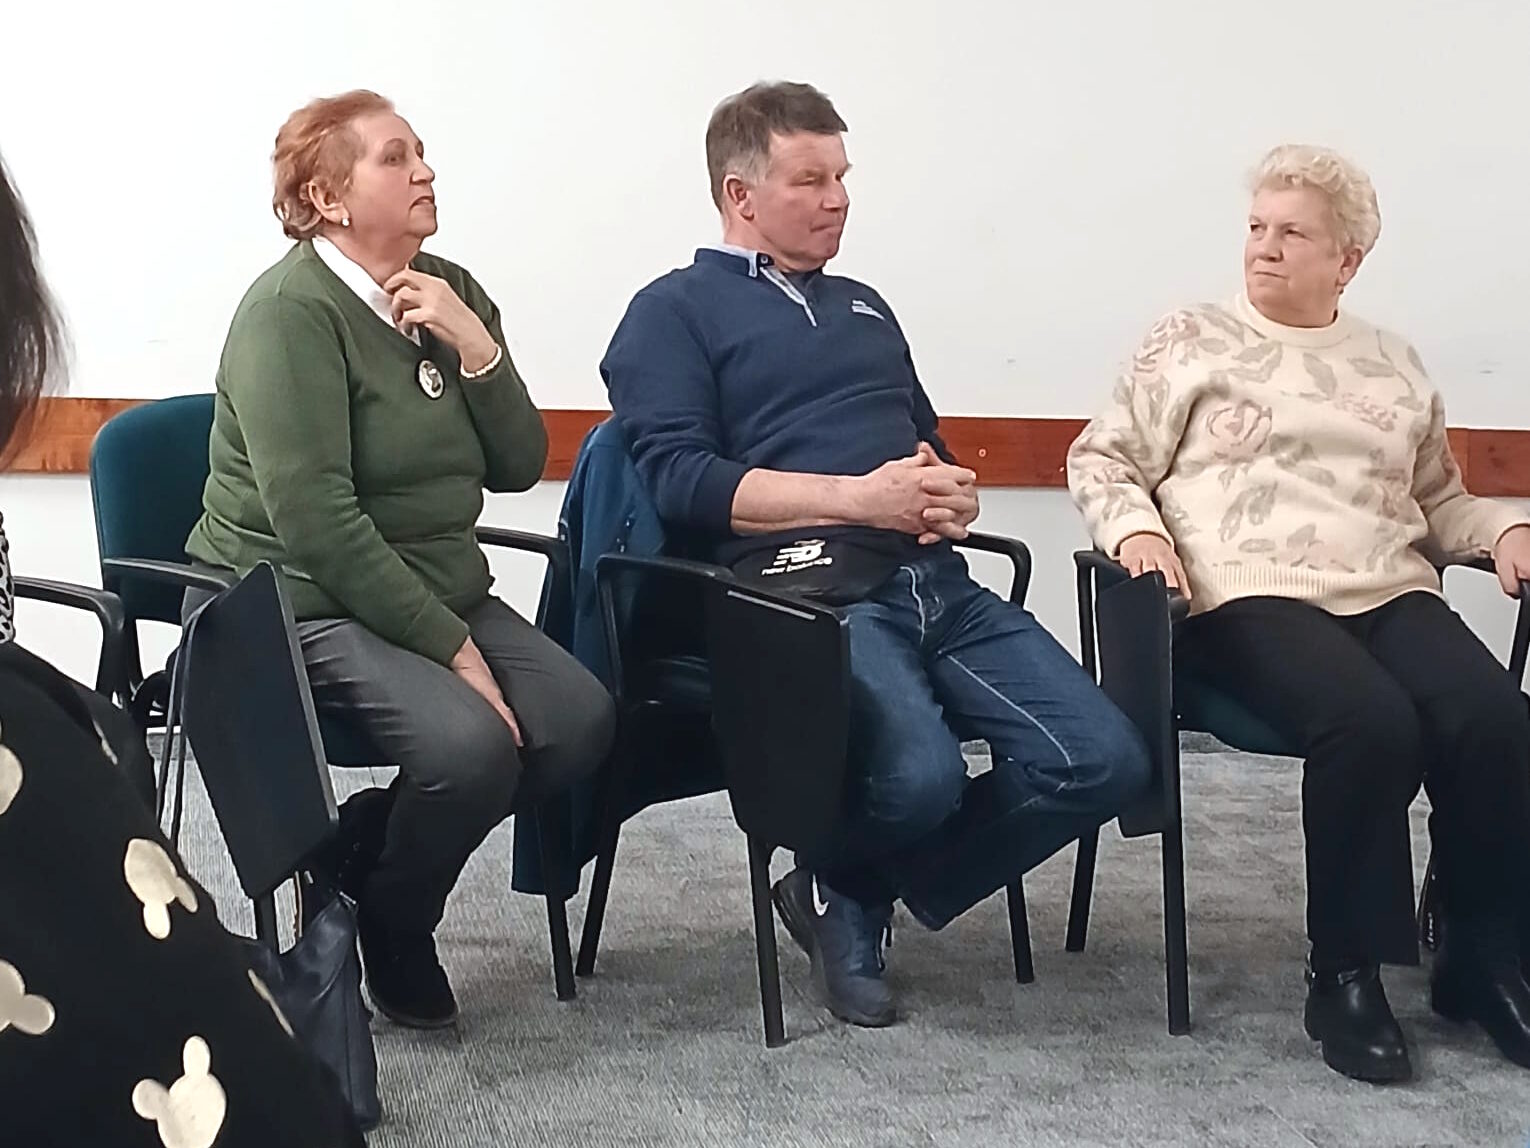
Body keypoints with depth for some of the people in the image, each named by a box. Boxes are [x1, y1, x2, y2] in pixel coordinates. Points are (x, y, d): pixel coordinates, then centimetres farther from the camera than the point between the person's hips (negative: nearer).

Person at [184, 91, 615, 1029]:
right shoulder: (292, 309, -14)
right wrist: (450, 645, -21)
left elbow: (520, 465, 3)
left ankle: (364, 840, 6)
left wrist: (475, 346, -13)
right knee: (472, 742, -29)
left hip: (441, 592, 7)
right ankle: (390, 924, 2)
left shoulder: (450, 293, 8)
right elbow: (316, 520, -22)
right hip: (303, 604, -7)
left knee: (580, 721, -14)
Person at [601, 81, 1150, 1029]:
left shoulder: (864, 307, 30)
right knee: (923, 777, -34)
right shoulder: (676, 313, 9)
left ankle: (858, 894, 4)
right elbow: (682, 481, -6)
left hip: (938, 586, 7)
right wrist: (860, 497, -12)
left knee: (1104, 761, -15)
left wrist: (953, 497, 4)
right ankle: (837, 878, 4)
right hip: (808, 590, -7)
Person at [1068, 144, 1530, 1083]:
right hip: (1252, 592, -4)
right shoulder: (1190, 341, 13)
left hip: (1391, 591, 4)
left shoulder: (1394, 364, 24)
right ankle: (1346, 973, -18)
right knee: (1372, 721, -34)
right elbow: (1101, 460, 11)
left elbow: (1439, 501, 29)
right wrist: (1135, 526, -9)